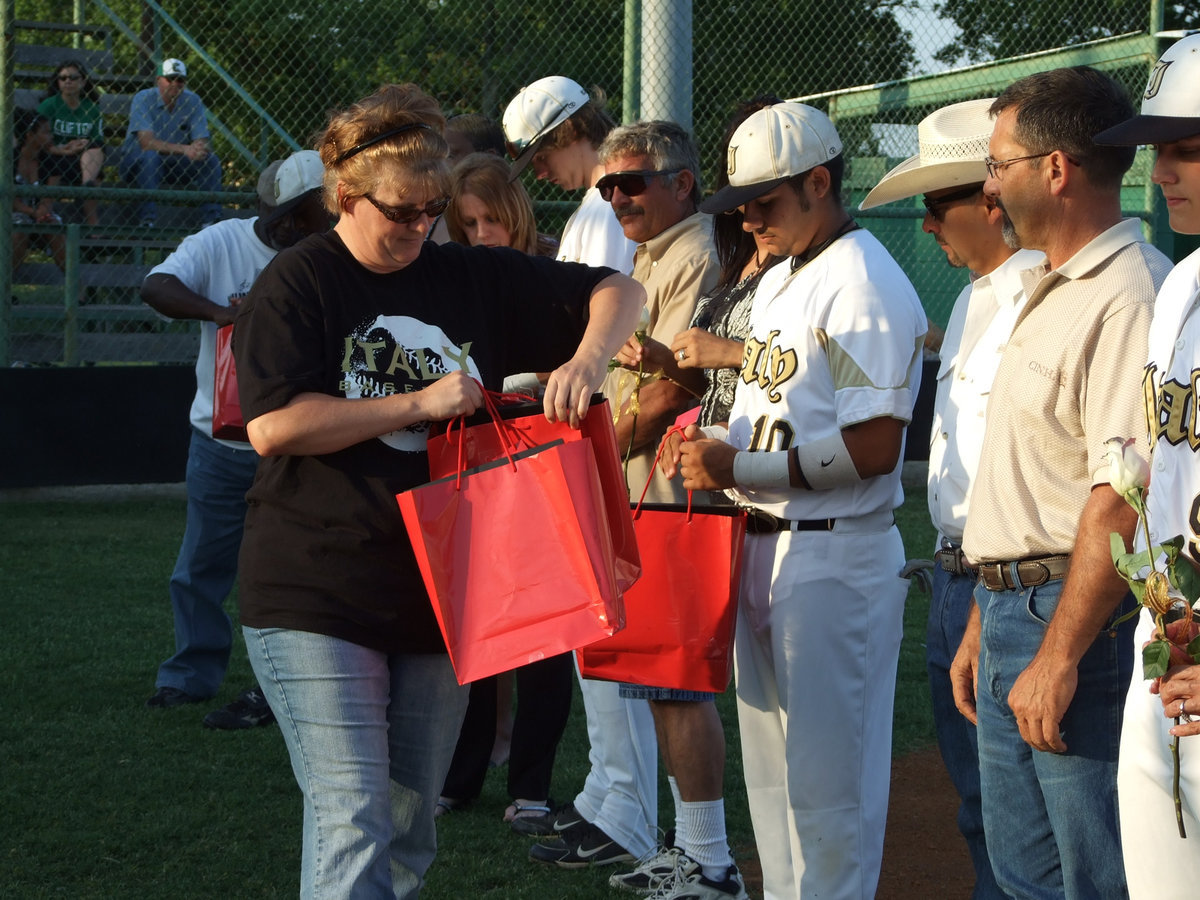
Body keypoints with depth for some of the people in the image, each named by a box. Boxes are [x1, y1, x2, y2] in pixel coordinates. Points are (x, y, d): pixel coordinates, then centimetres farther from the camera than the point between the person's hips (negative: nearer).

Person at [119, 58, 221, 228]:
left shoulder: (193, 102, -3)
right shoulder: (143, 99, -15)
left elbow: (202, 142, -11)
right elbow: (146, 142, -28)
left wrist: (198, 150, -38)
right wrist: (184, 149, -40)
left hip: (176, 166, 4)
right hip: (137, 162, -4)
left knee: (211, 160, -19)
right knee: (151, 155, -37)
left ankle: (211, 219, -17)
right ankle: (148, 219, -37)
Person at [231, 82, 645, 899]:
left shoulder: (472, 278, 8)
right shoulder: (298, 285, -4)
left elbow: (620, 291, 12)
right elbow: (273, 425, -16)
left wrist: (585, 361, -10)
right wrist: (419, 404, -15)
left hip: (438, 593, 5)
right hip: (318, 596, -5)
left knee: (411, 832, 13)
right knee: (354, 823, -12)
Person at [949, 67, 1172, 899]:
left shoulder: (1129, 298, -16)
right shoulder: (1049, 292, 18)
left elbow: (1123, 499, -24)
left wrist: (1059, 655, -24)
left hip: (1082, 621, -10)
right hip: (1014, 610, 10)